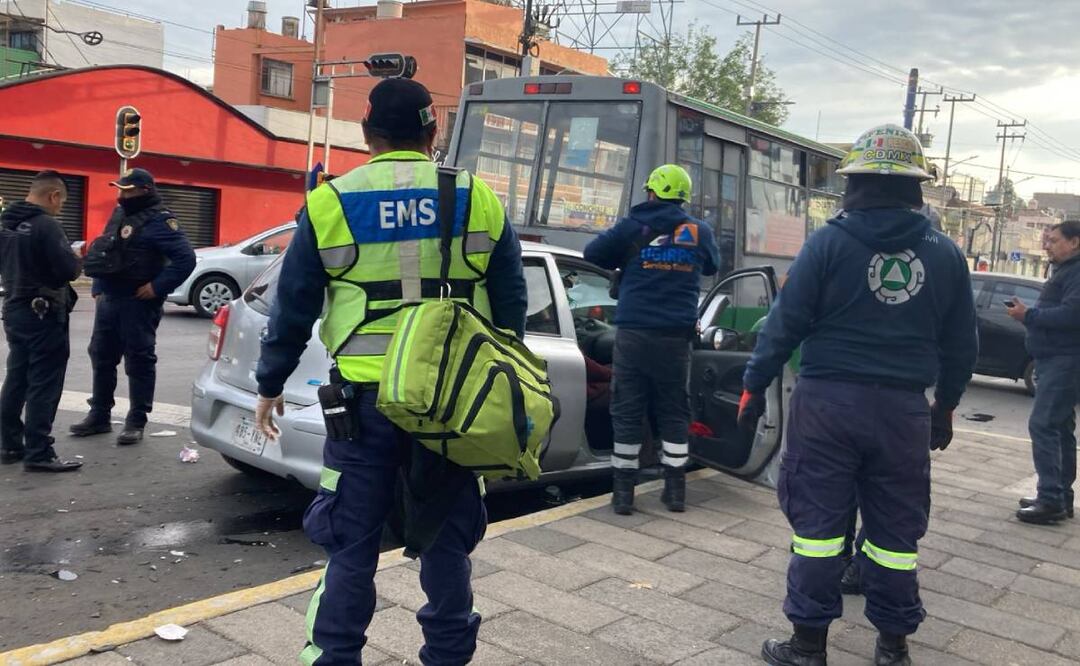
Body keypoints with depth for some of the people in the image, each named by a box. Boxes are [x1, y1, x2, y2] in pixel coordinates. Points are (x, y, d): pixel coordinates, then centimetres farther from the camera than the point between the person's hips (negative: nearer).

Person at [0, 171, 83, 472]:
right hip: (44, 314, -9)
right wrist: (73, 260, -2)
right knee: (44, 385, -4)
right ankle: (39, 453, -3)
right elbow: (68, 269, -21)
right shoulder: (46, 225, -18)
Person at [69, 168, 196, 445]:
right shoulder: (119, 214, 15)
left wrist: (158, 287, -20)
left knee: (139, 361, -3)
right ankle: (100, 415, 24)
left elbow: (186, 258, -20)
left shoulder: (159, 220, -11)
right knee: (101, 356, 13)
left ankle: (136, 422, 4)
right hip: (108, 299, 9)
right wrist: (98, 289, 14)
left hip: (138, 302, -9)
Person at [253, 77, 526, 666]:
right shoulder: (479, 199, 3)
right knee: (447, 539, 15)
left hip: (366, 397, -1)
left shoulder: (330, 202, 0)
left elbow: (293, 306, 4)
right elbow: (510, 304, 8)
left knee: (352, 542, 10)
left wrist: (270, 385, 15)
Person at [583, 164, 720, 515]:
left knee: (627, 411, 4)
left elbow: (592, 253, 9)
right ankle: (675, 489, 16)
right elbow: (712, 266, 25)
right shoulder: (700, 232, 7)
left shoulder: (633, 226, 0)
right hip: (676, 336, 2)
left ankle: (623, 491, 7)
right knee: (674, 412, 11)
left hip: (634, 333, -2)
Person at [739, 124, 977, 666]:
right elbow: (962, 344, 10)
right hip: (903, 407, 3)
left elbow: (786, 321, -9)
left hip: (828, 399, -3)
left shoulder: (830, 242, -7)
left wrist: (754, 385, 1)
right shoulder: (945, 253, 4)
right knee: (895, 530, 13)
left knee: (818, 522, 5)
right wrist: (945, 406, 22)